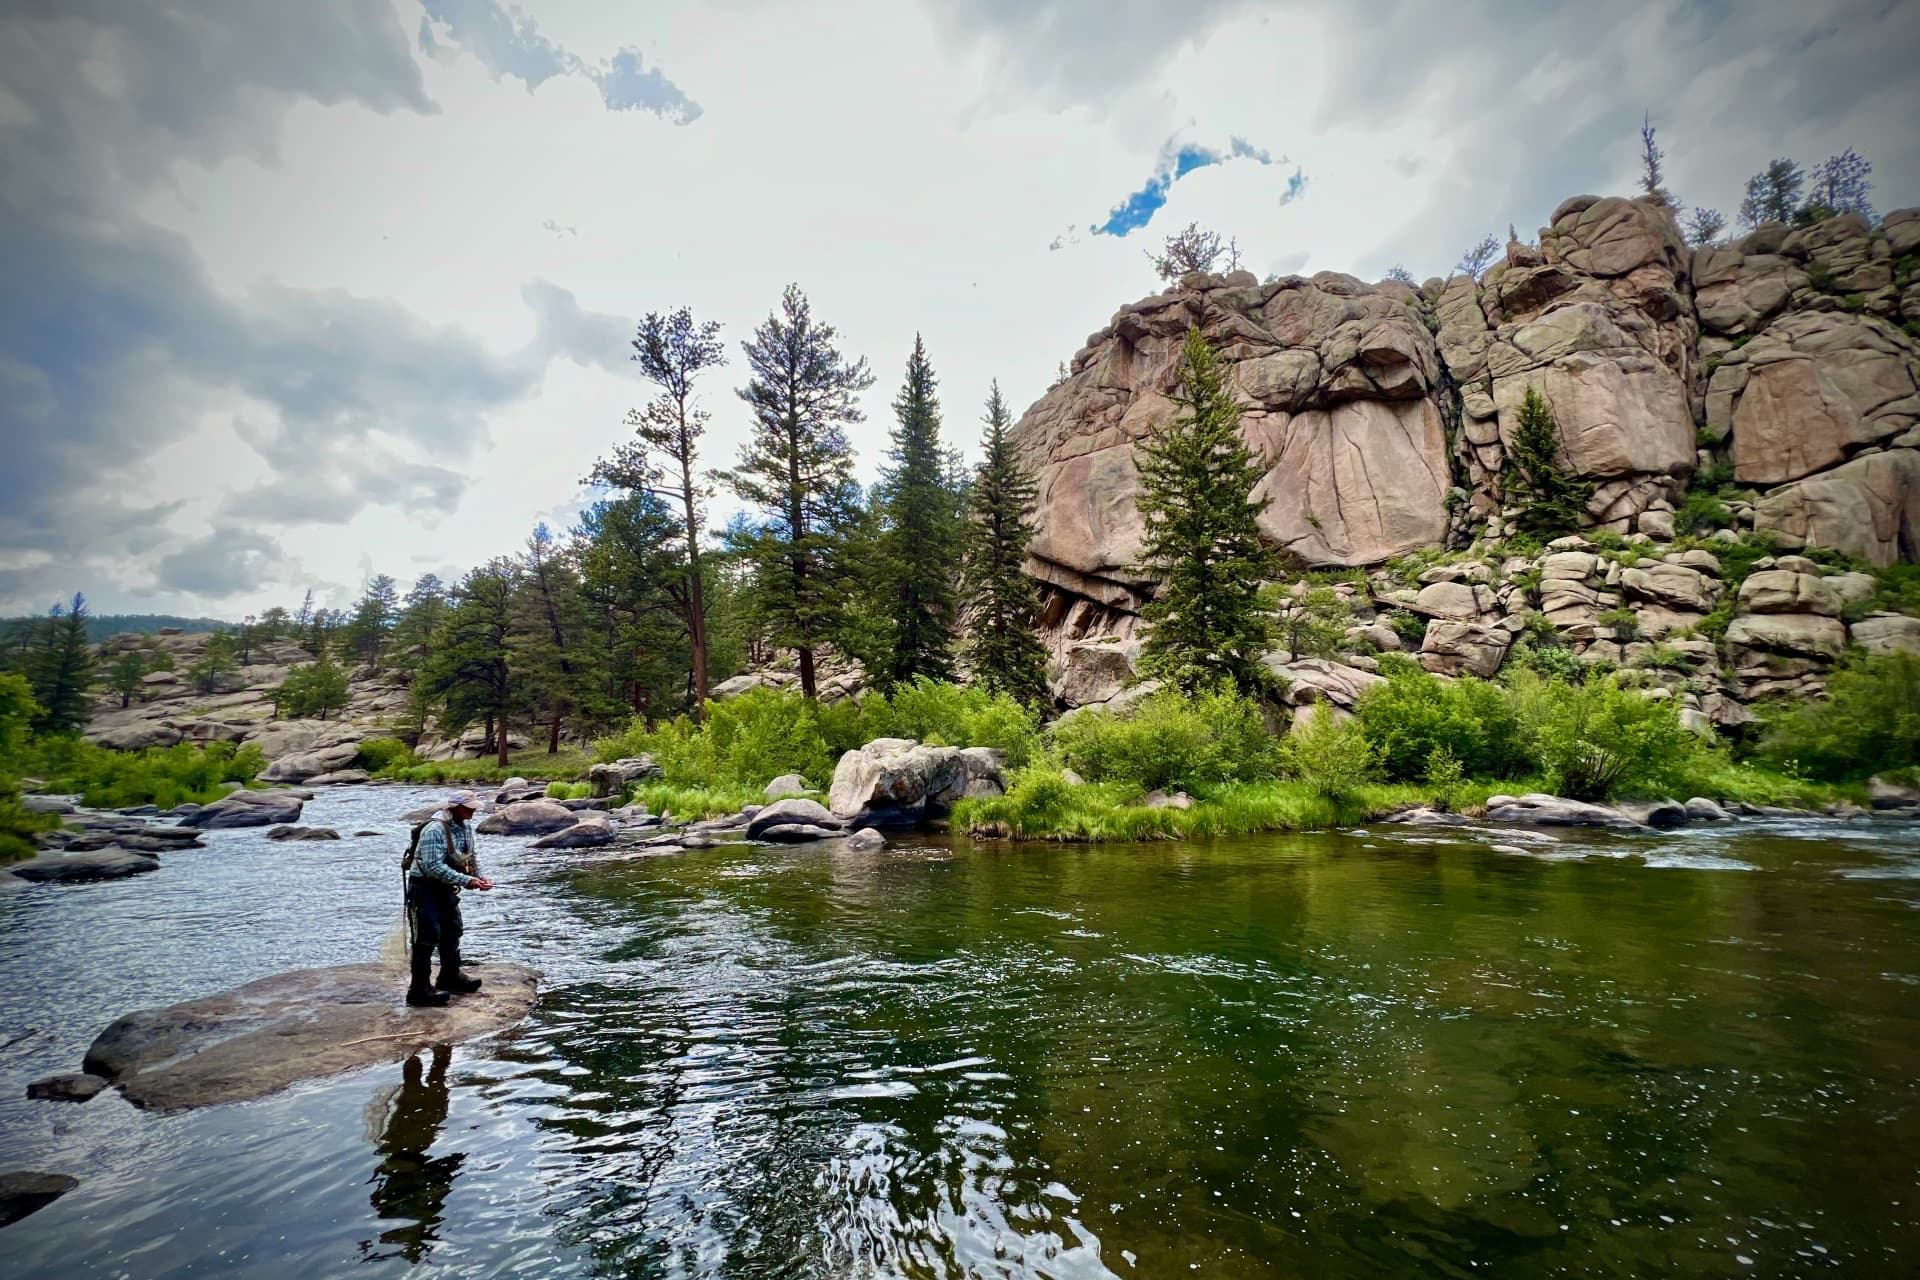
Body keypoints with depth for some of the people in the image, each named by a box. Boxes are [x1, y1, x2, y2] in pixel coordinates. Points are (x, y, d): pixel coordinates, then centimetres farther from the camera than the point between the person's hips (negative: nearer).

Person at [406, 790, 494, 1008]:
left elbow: (470, 857, 11)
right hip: (424, 886, -9)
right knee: (427, 937, -8)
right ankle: (419, 989, 0)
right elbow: (434, 866, -30)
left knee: (452, 931, 17)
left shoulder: (466, 828, 1)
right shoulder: (434, 830, -25)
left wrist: (480, 877, -6)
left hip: (445, 888, 9)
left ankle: (450, 977, 32)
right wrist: (466, 881, -32)